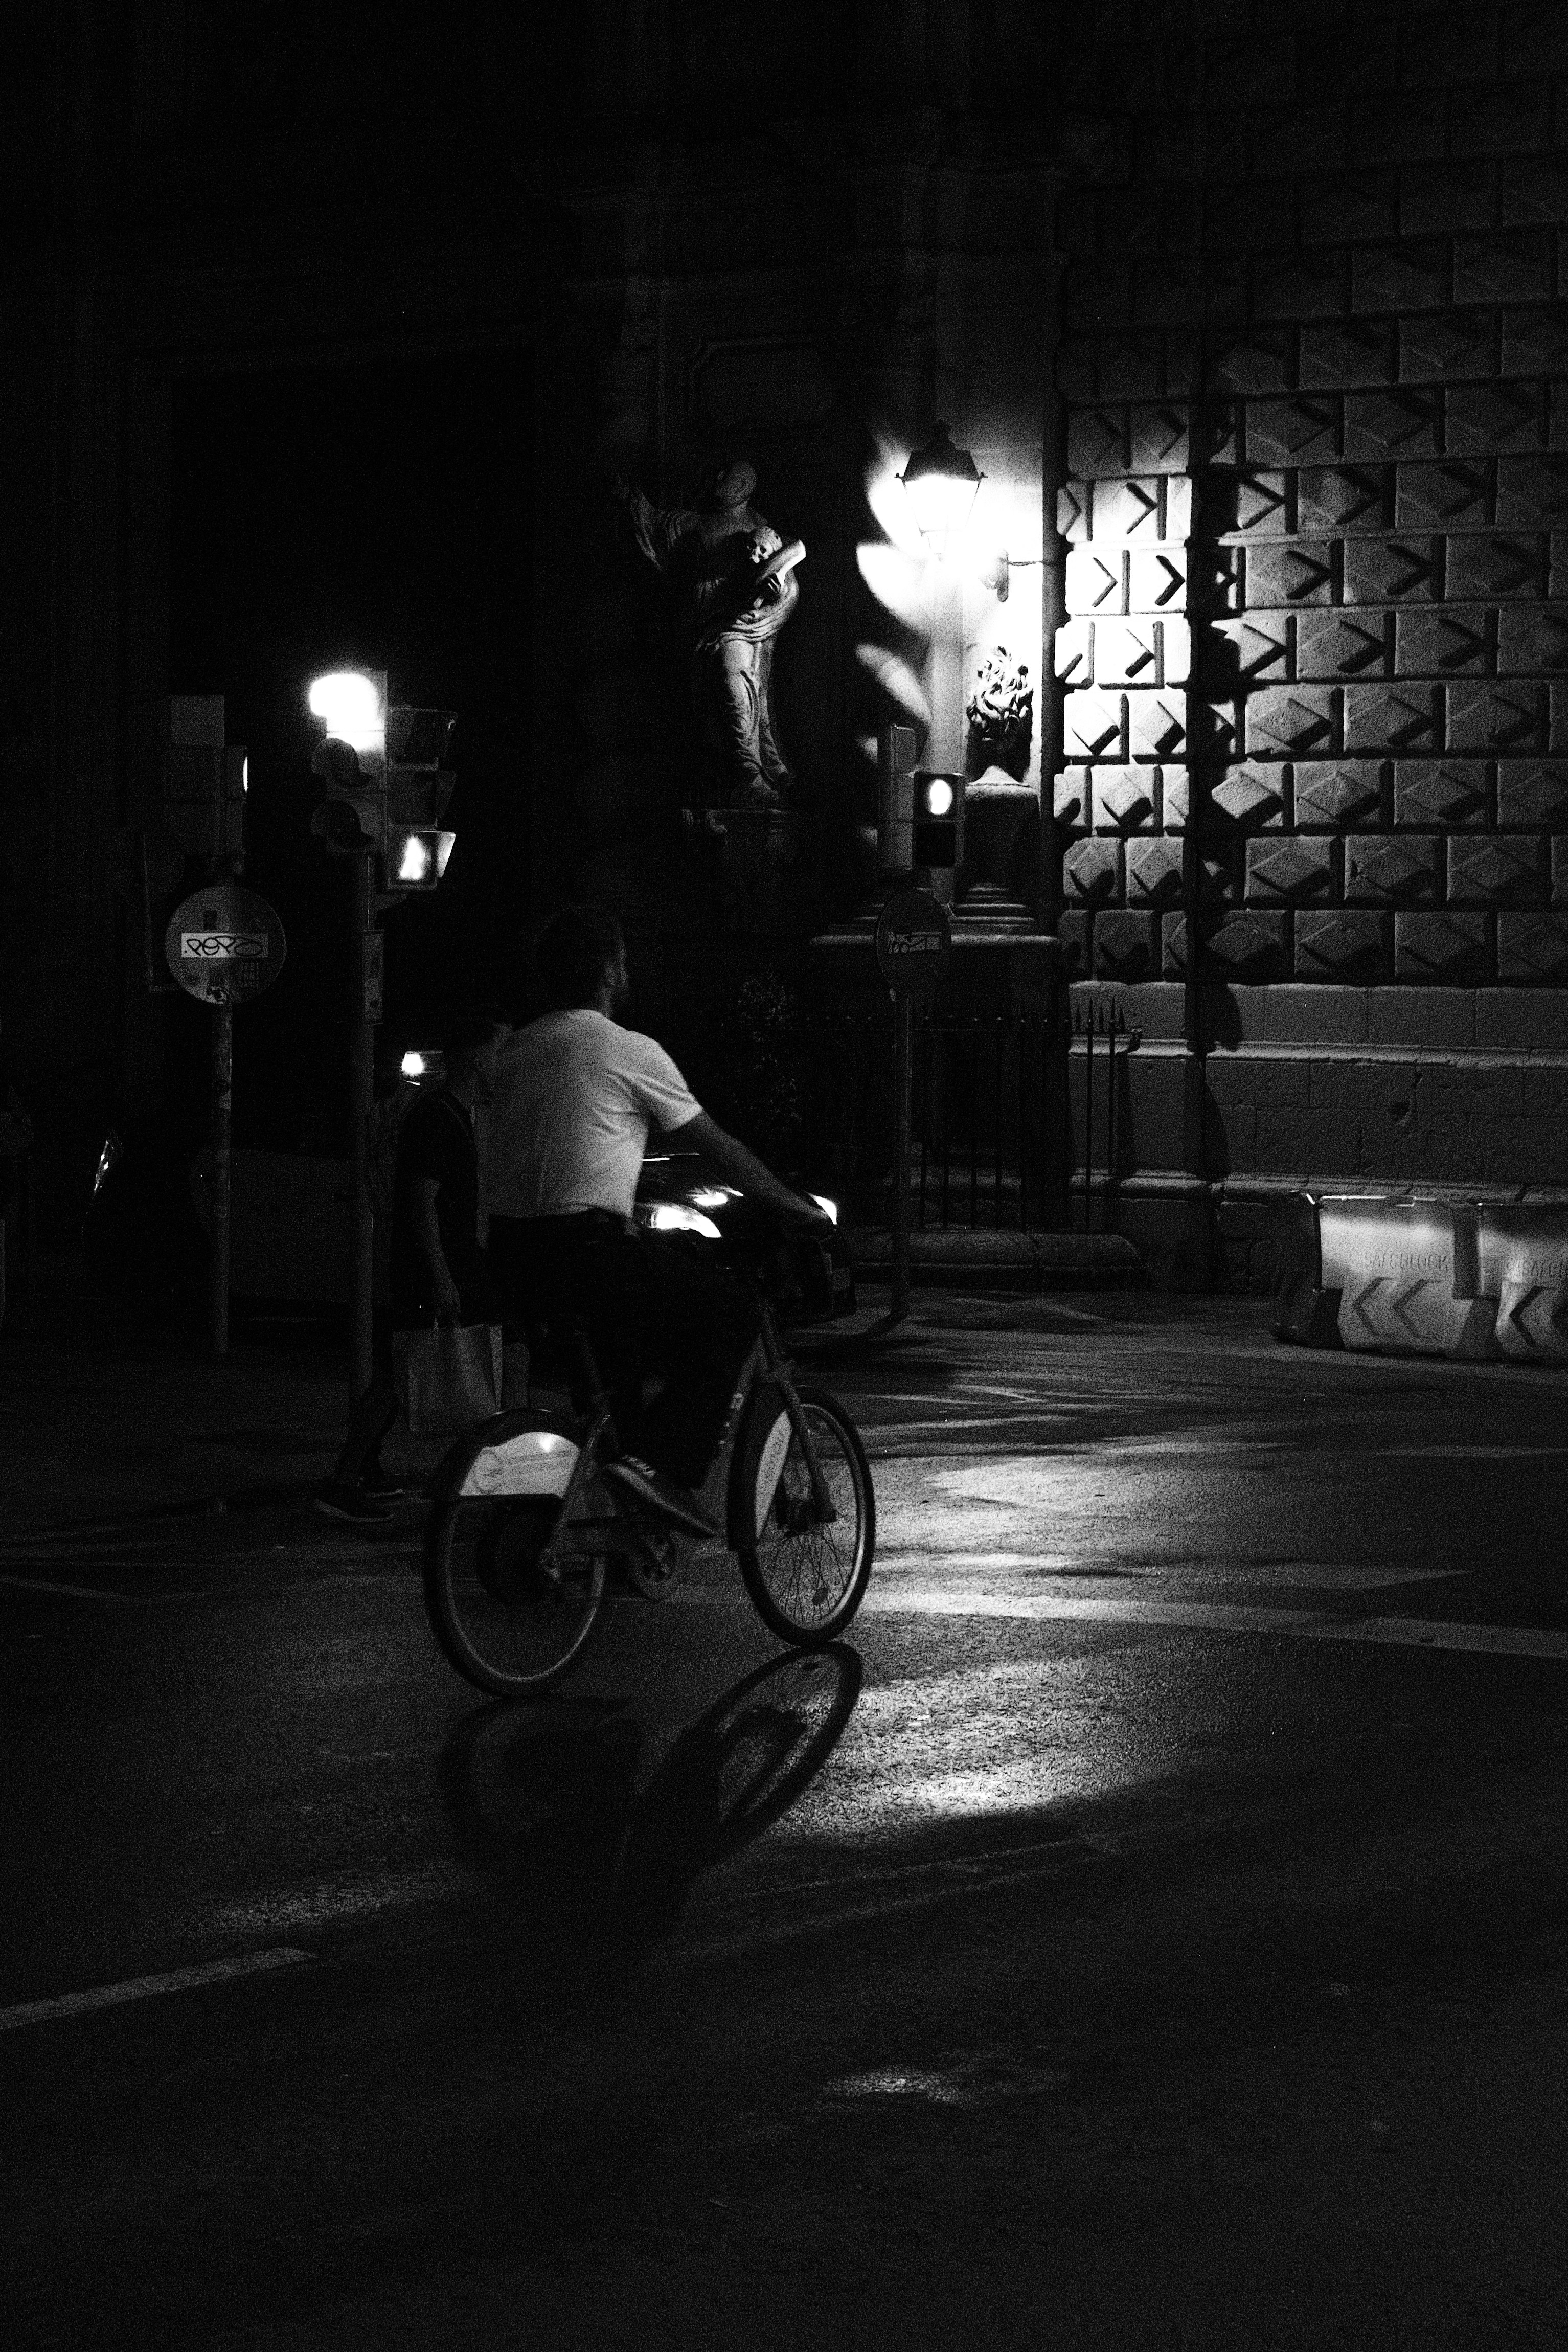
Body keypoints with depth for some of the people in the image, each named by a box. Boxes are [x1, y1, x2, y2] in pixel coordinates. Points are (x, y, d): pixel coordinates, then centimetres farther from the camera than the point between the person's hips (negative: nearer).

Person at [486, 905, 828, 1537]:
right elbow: (720, 1148, 3)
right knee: (731, 1317, 6)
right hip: (585, 1247, -7)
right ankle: (659, 1461, -9)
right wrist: (795, 1205, 16)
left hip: (511, 1265, 8)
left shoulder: (515, 1051, 16)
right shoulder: (630, 1052, -4)